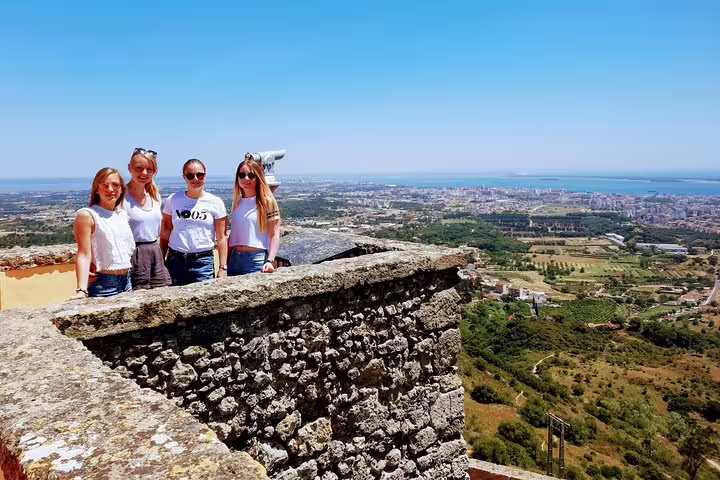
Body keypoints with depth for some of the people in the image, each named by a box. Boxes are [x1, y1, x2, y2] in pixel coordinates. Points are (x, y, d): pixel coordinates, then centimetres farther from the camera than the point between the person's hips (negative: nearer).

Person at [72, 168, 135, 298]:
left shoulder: (123, 214, 11)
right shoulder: (87, 215, -8)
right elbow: (84, 255, -15)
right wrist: (82, 290, -25)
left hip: (127, 281, 6)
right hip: (103, 285, -6)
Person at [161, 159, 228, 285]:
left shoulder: (215, 203, 1)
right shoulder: (173, 200, 6)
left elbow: (222, 237, 1)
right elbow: (165, 233, 10)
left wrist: (223, 267, -4)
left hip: (203, 262, -2)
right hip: (175, 261, 2)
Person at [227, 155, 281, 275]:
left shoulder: (266, 202, -4)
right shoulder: (237, 202, 13)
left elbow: (275, 236, -8)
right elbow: (233, 234, 15)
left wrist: (270, 261, -20)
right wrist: (225, 263, 11)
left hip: (256, 259, -5)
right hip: (234, 259, 6)